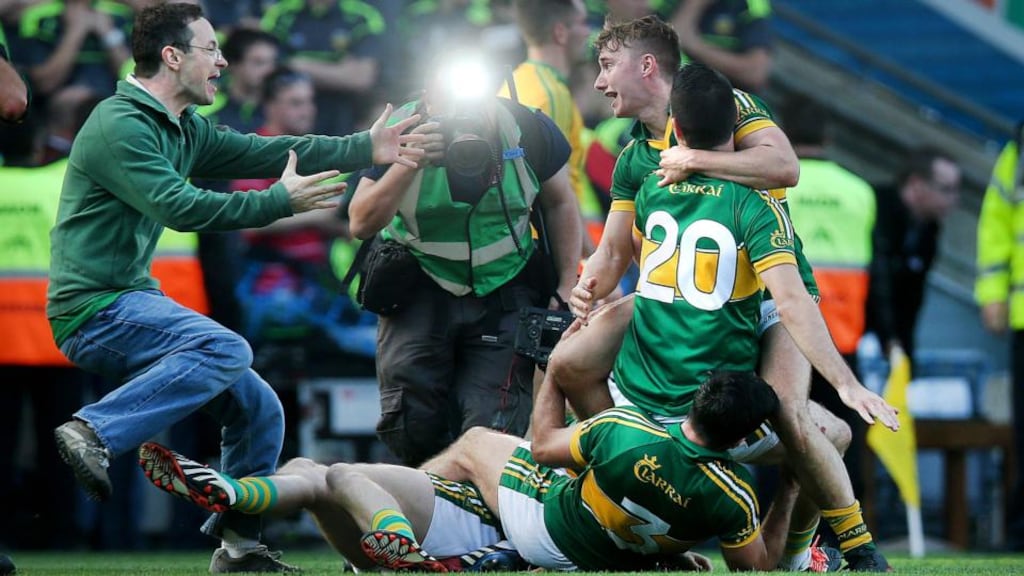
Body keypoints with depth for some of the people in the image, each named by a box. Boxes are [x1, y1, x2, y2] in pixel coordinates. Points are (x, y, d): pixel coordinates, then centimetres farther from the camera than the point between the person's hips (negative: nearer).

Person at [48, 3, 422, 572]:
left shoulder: (183, 131, 16)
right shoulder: (120, 126, -15)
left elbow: (264, 152, 13)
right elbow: (177, 206, -24)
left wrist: (365, 149, 7)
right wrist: (279, 202, -20)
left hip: (132, 301, 10)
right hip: (94, 309, -10)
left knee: (259, 408, 10)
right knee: (226, 349, -31)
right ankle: (94, 432, -30)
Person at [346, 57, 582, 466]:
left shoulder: (528, 130, -11)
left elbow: (561, 205, 7)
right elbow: (361, 225, -19)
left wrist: (566, 291, 2)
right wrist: (408, 164, -32)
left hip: (505, 292, 0)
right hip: (420, 289, 0)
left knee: (491, 426, -11)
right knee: (411, 424, -11)